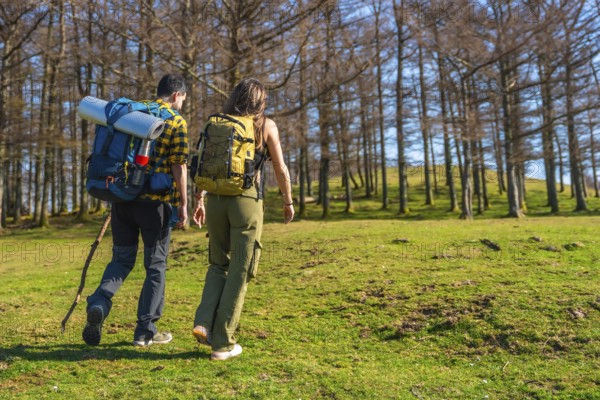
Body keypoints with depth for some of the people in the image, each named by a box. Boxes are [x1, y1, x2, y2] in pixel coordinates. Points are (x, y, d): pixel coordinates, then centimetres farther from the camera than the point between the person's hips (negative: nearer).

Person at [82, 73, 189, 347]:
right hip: (155, 201, -4)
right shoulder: (176, 122, -4)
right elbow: (179, 167, -8)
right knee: (155, 265, 7)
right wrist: (183, 205, -1)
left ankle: (99, 303, -9)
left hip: (123, 198, 5)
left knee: (121, 258, 17)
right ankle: (145, 331, 12)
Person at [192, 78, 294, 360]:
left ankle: (203, 322, 4)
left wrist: (199, 202, 15)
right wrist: (288, 201, 14)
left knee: (219, 264, 20)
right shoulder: (266, 125, 3)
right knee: (239, 272, 4)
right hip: (247, 200, -3)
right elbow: (280, 169, 3)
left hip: (215, 199, 4)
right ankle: (222, 343, 6)